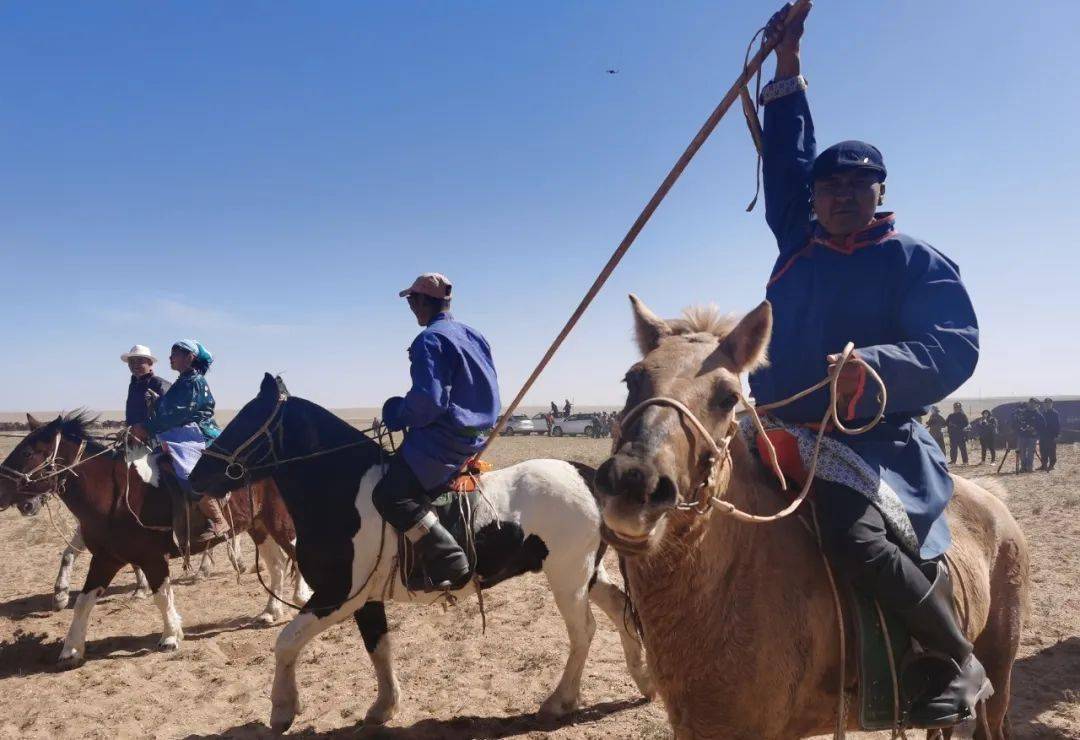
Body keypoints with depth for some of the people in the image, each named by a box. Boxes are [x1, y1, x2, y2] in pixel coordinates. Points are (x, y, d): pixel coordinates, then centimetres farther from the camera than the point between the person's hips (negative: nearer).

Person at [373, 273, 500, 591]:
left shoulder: (430, 339, -13)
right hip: (474, 435, 10)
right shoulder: (475, 336, 15)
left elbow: (427, 401, -23)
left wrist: (397, 414, -4)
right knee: (399, 470, 23)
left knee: (390, 493, -14)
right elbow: (481, 392, 20)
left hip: (442, 439, -10)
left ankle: (448, 565, -20)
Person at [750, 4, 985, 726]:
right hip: (784, 435, 6)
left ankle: (961, 662, -3)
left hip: (880, 444, -6)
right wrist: (788, 72, 20)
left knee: (859, 538, -30)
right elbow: (786, 162, 22)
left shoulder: (919, 260, 1)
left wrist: (877, 366, -29)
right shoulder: (799, 246, 13)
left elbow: (957, 348, -10)